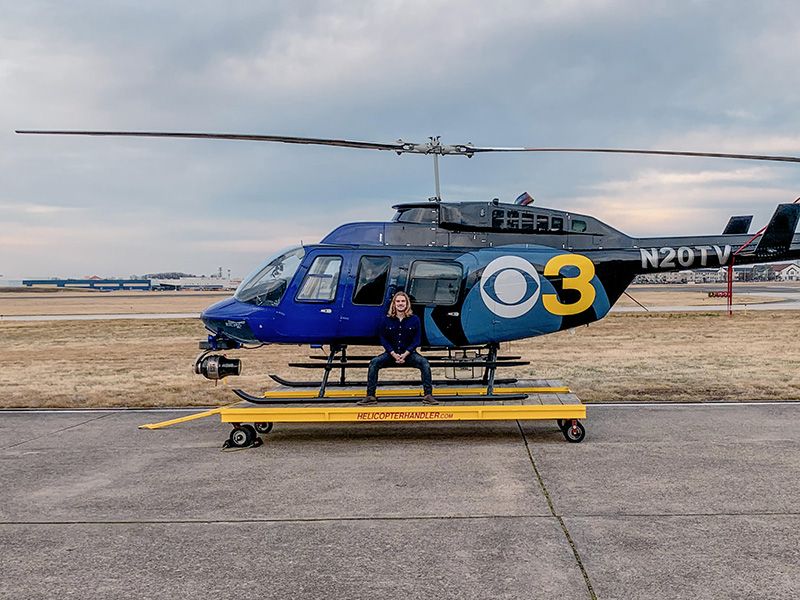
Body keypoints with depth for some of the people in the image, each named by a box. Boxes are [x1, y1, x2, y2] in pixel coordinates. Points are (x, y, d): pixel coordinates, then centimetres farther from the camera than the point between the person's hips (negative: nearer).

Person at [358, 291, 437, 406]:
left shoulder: (414, 319, 0)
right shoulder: (387, 319, 2)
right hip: (391, 354, 1)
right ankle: (370, 396, -20)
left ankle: (428, 395, -24)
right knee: (374, 362, -23)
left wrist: (405, 354, -13)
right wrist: (393, 354, -12)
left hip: (409, 354, -1)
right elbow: (383, 339, 2)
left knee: (424, 362, -28)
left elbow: (417, 340, -1)